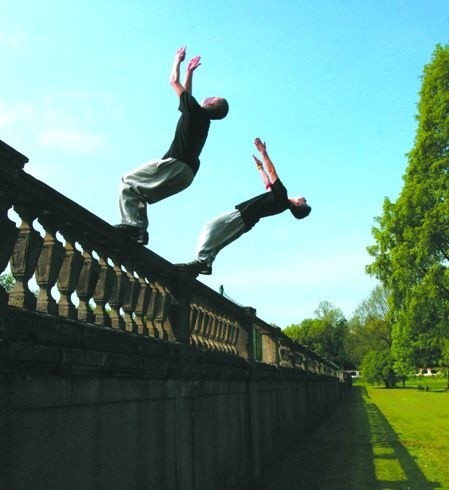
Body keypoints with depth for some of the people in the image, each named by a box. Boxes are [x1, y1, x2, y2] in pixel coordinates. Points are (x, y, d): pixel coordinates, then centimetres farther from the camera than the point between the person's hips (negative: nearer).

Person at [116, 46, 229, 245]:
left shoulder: (196, 112, -1)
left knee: (128, 181, -9)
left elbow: (174, 82, 8)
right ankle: (140, 230, -1)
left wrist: (178, 60, 24)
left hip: (176, 165, -9)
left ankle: (131, 224, -24)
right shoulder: (202, 119, 24)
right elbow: (187, 94, 39)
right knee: (139, 192, 14)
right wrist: (190, 71, 48)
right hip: (186, 172, 9)